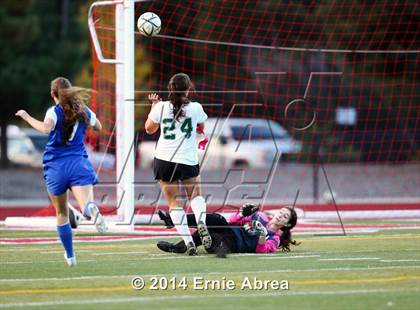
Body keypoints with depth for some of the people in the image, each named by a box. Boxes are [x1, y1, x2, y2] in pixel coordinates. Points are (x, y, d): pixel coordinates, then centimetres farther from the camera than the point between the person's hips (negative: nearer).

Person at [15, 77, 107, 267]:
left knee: (61, 214, 17)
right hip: (79, 164, 1)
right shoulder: (84, 111, 7)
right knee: (86, 204, -19)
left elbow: (45, 128, -27)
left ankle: (70, 256, 25)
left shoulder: (55, 111, -5)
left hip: (55, 166, -1)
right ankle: (92, 208, -57)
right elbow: (98, 127, 28)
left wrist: (27, 117, -14)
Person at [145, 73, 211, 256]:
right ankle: (201, 222, -8)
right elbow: (201, 128, 17)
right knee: (196, 195, 22)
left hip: (164, 161, 0)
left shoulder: (161, 107, -5)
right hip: (188, 162, 0)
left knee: (174, 202, 7)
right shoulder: (196, 108, -5)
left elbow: (149, 129, 13)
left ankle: (188, 242, -7)